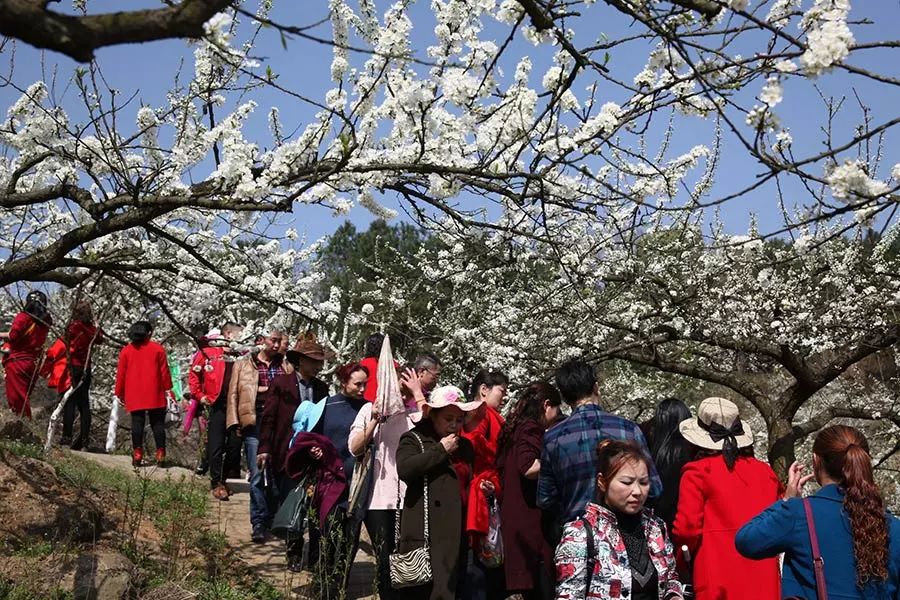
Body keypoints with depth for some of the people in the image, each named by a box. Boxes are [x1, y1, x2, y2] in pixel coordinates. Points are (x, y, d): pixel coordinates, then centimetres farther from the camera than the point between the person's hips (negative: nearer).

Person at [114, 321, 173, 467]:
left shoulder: (126, 351, 4)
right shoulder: (157, 349, 0)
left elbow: (120, 374, 6)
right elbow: (164, 371, -1)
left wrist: (119, 394, 13)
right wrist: (168, 389, 7)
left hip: (134, 397, 1)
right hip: (155, 396, -1)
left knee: (137, 424, 4)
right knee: (157, 423, 4)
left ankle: (137, 454, -2)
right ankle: (160, 454, -1)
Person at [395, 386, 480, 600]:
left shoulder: (465, 446, 21)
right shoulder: (414, 439, 2)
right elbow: (404, 469, -17)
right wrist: (440, 450, -10)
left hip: (456, 533, 6)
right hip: (424, 532, -6)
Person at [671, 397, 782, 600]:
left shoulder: (697, 472, -6)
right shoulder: (765, 472, 9)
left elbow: (687, 528, -9)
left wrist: (683, 556, 9)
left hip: (718, 583, -4)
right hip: (764, 582, 4)